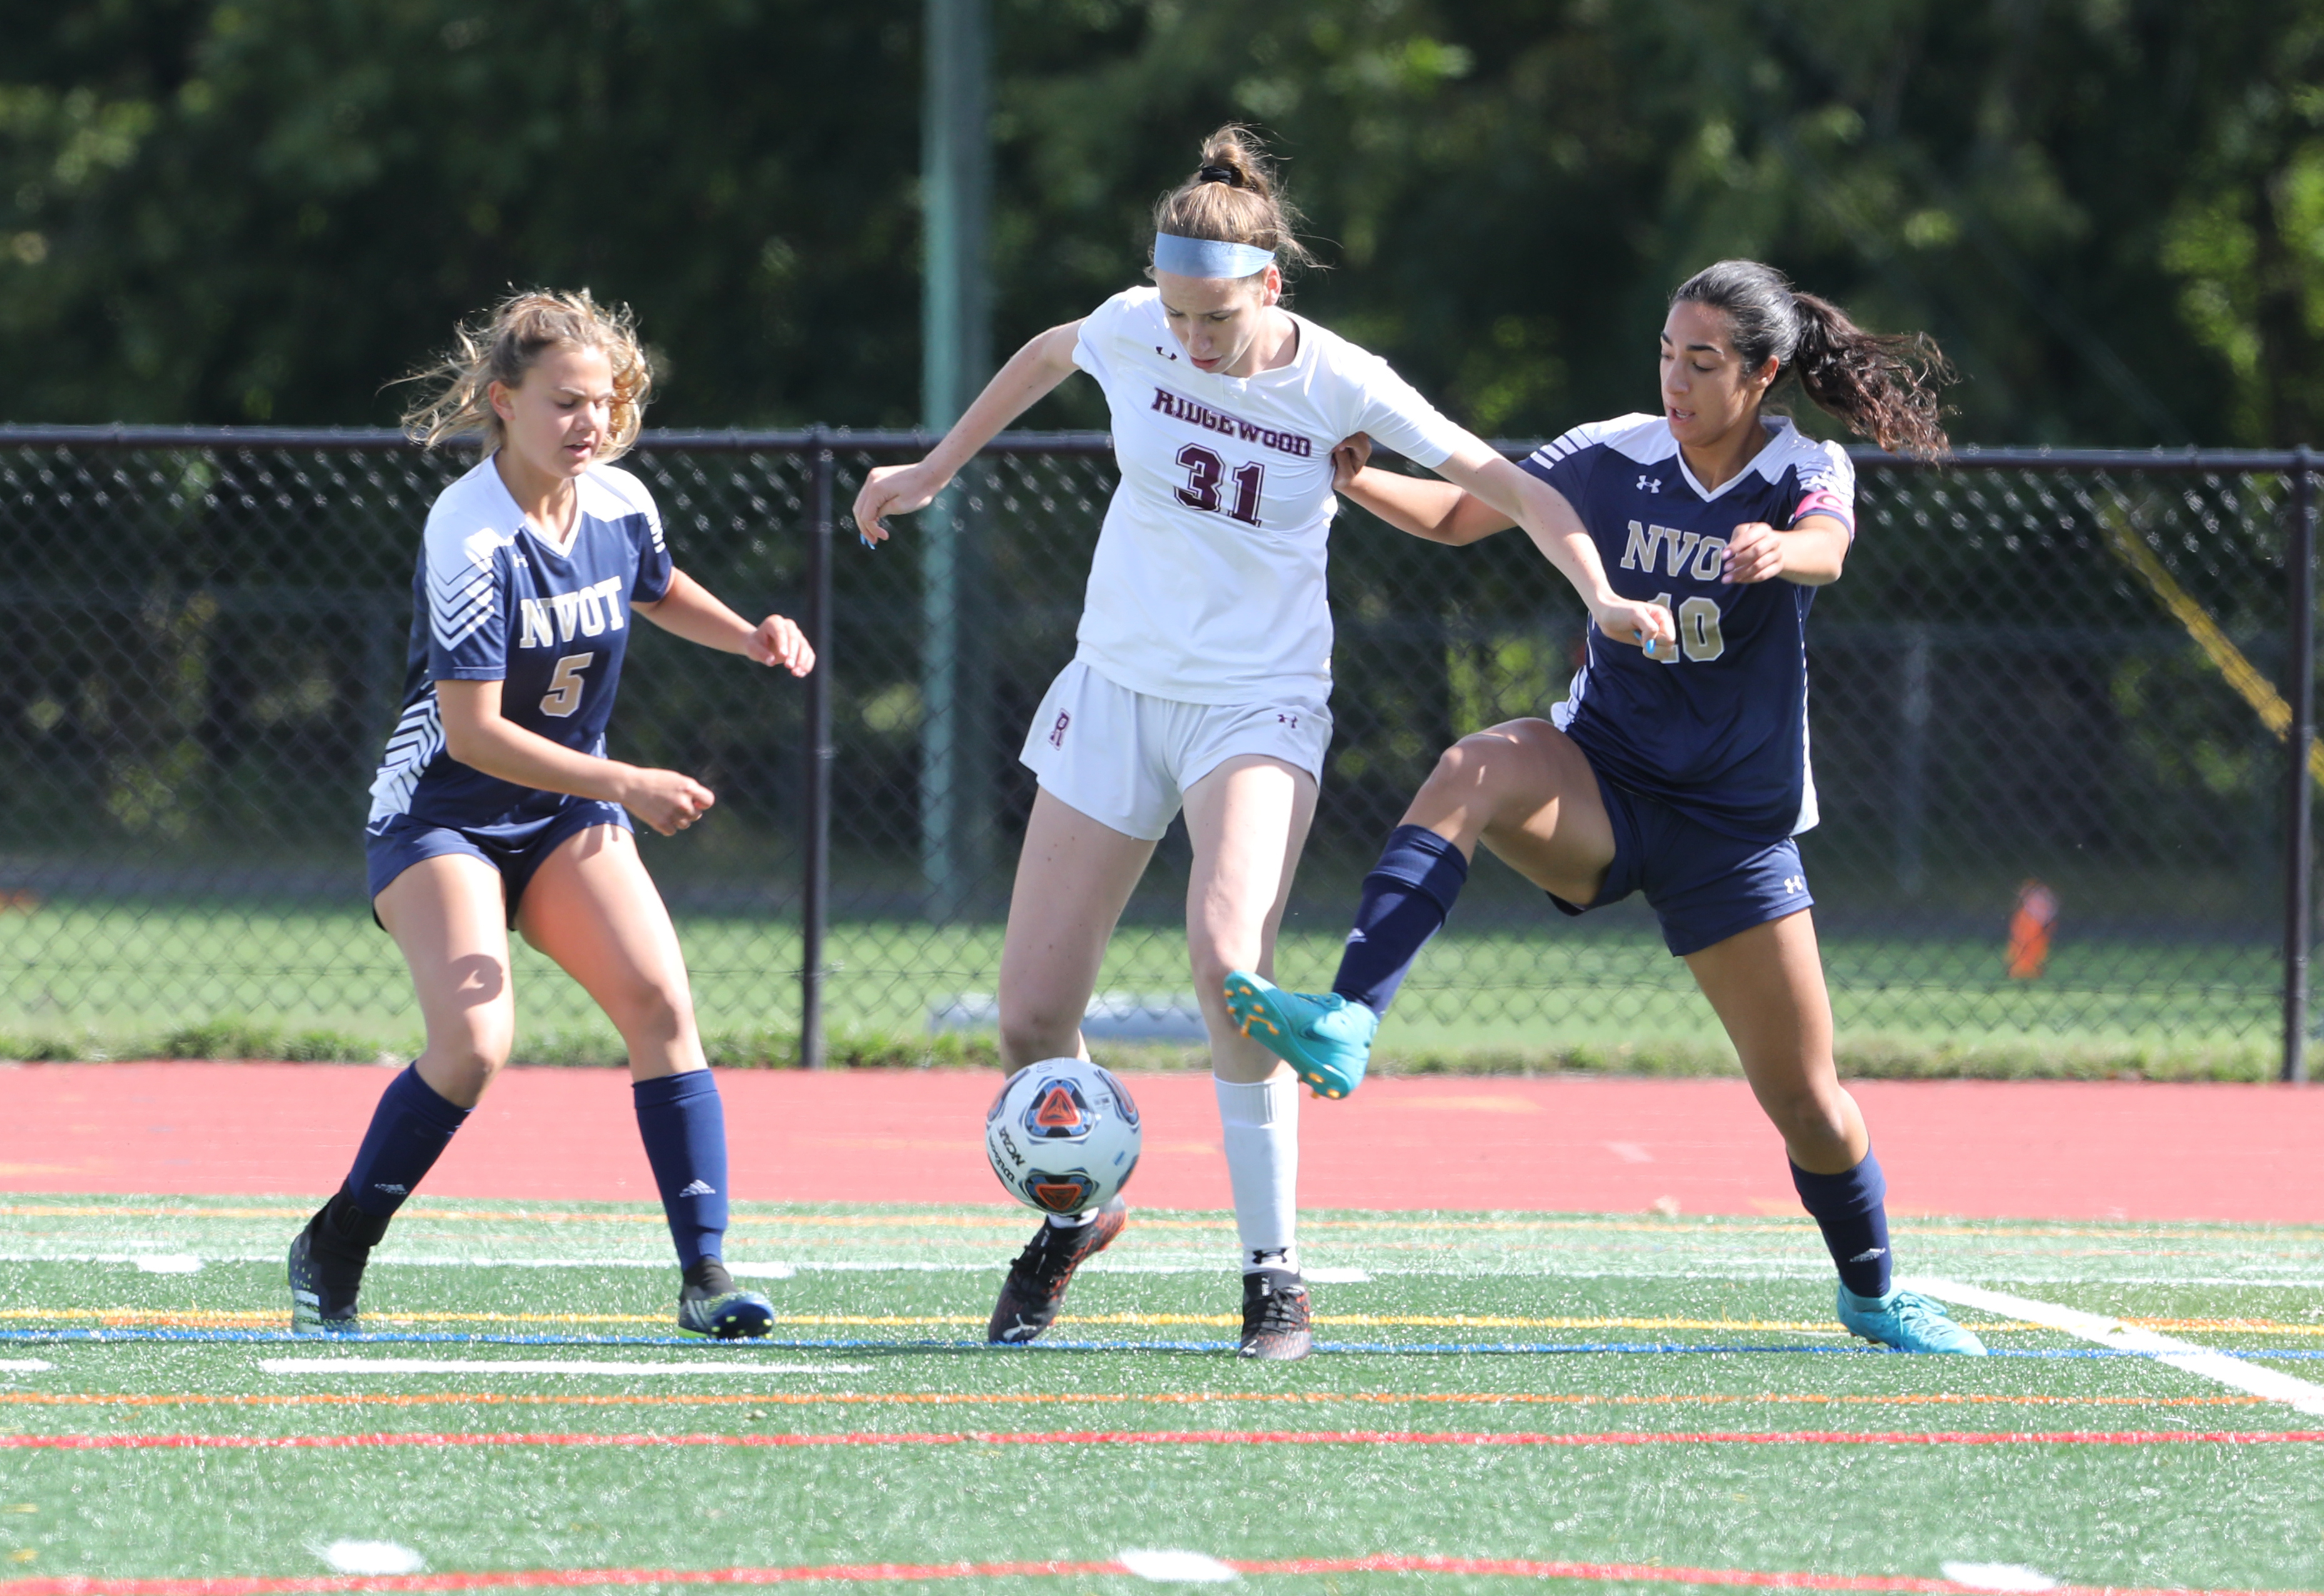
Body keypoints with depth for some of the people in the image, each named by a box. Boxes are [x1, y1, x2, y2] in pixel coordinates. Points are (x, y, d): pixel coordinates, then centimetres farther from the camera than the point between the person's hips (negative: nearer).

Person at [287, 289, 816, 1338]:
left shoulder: (621, 503, -2)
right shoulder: (469, 535, -22)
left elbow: (658, 590, 24)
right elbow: (472, 730, -25)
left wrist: (751, 637, 4)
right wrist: (622, 785, -30)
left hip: (566, 816, 6)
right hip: (443, 813, -6)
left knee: (660, 1002, -16)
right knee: (475, 1042, -24)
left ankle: (705, 1274, -15)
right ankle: (332, 1254, -2)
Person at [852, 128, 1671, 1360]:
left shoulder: (1341, 384, -12)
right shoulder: (1135, 332, -5)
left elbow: (1501, 482, -3)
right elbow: (1045, 356, 19)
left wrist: (1599, 591, -16)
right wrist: (936, 467, 25)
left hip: (1258, 701, -3)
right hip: (1116, 690, 3)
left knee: (1225, 959, -30)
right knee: (1029, 1015, -1)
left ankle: (1274, 1273, -19)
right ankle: (1074, 1213, 30)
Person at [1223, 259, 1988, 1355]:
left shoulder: (1806, 473, -8)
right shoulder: (1614, 458, -2)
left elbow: (1826, 549, -31)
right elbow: (1458, 513, -2)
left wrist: (1781, 552, -55)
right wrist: (1353, 478, -21)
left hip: (1733, 825, -1)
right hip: (1602, 786, 1)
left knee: (1805, 1100, 1)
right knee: (1475, 771, -34)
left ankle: (1871, 1294, 29)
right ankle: (1344, 1028, -46)